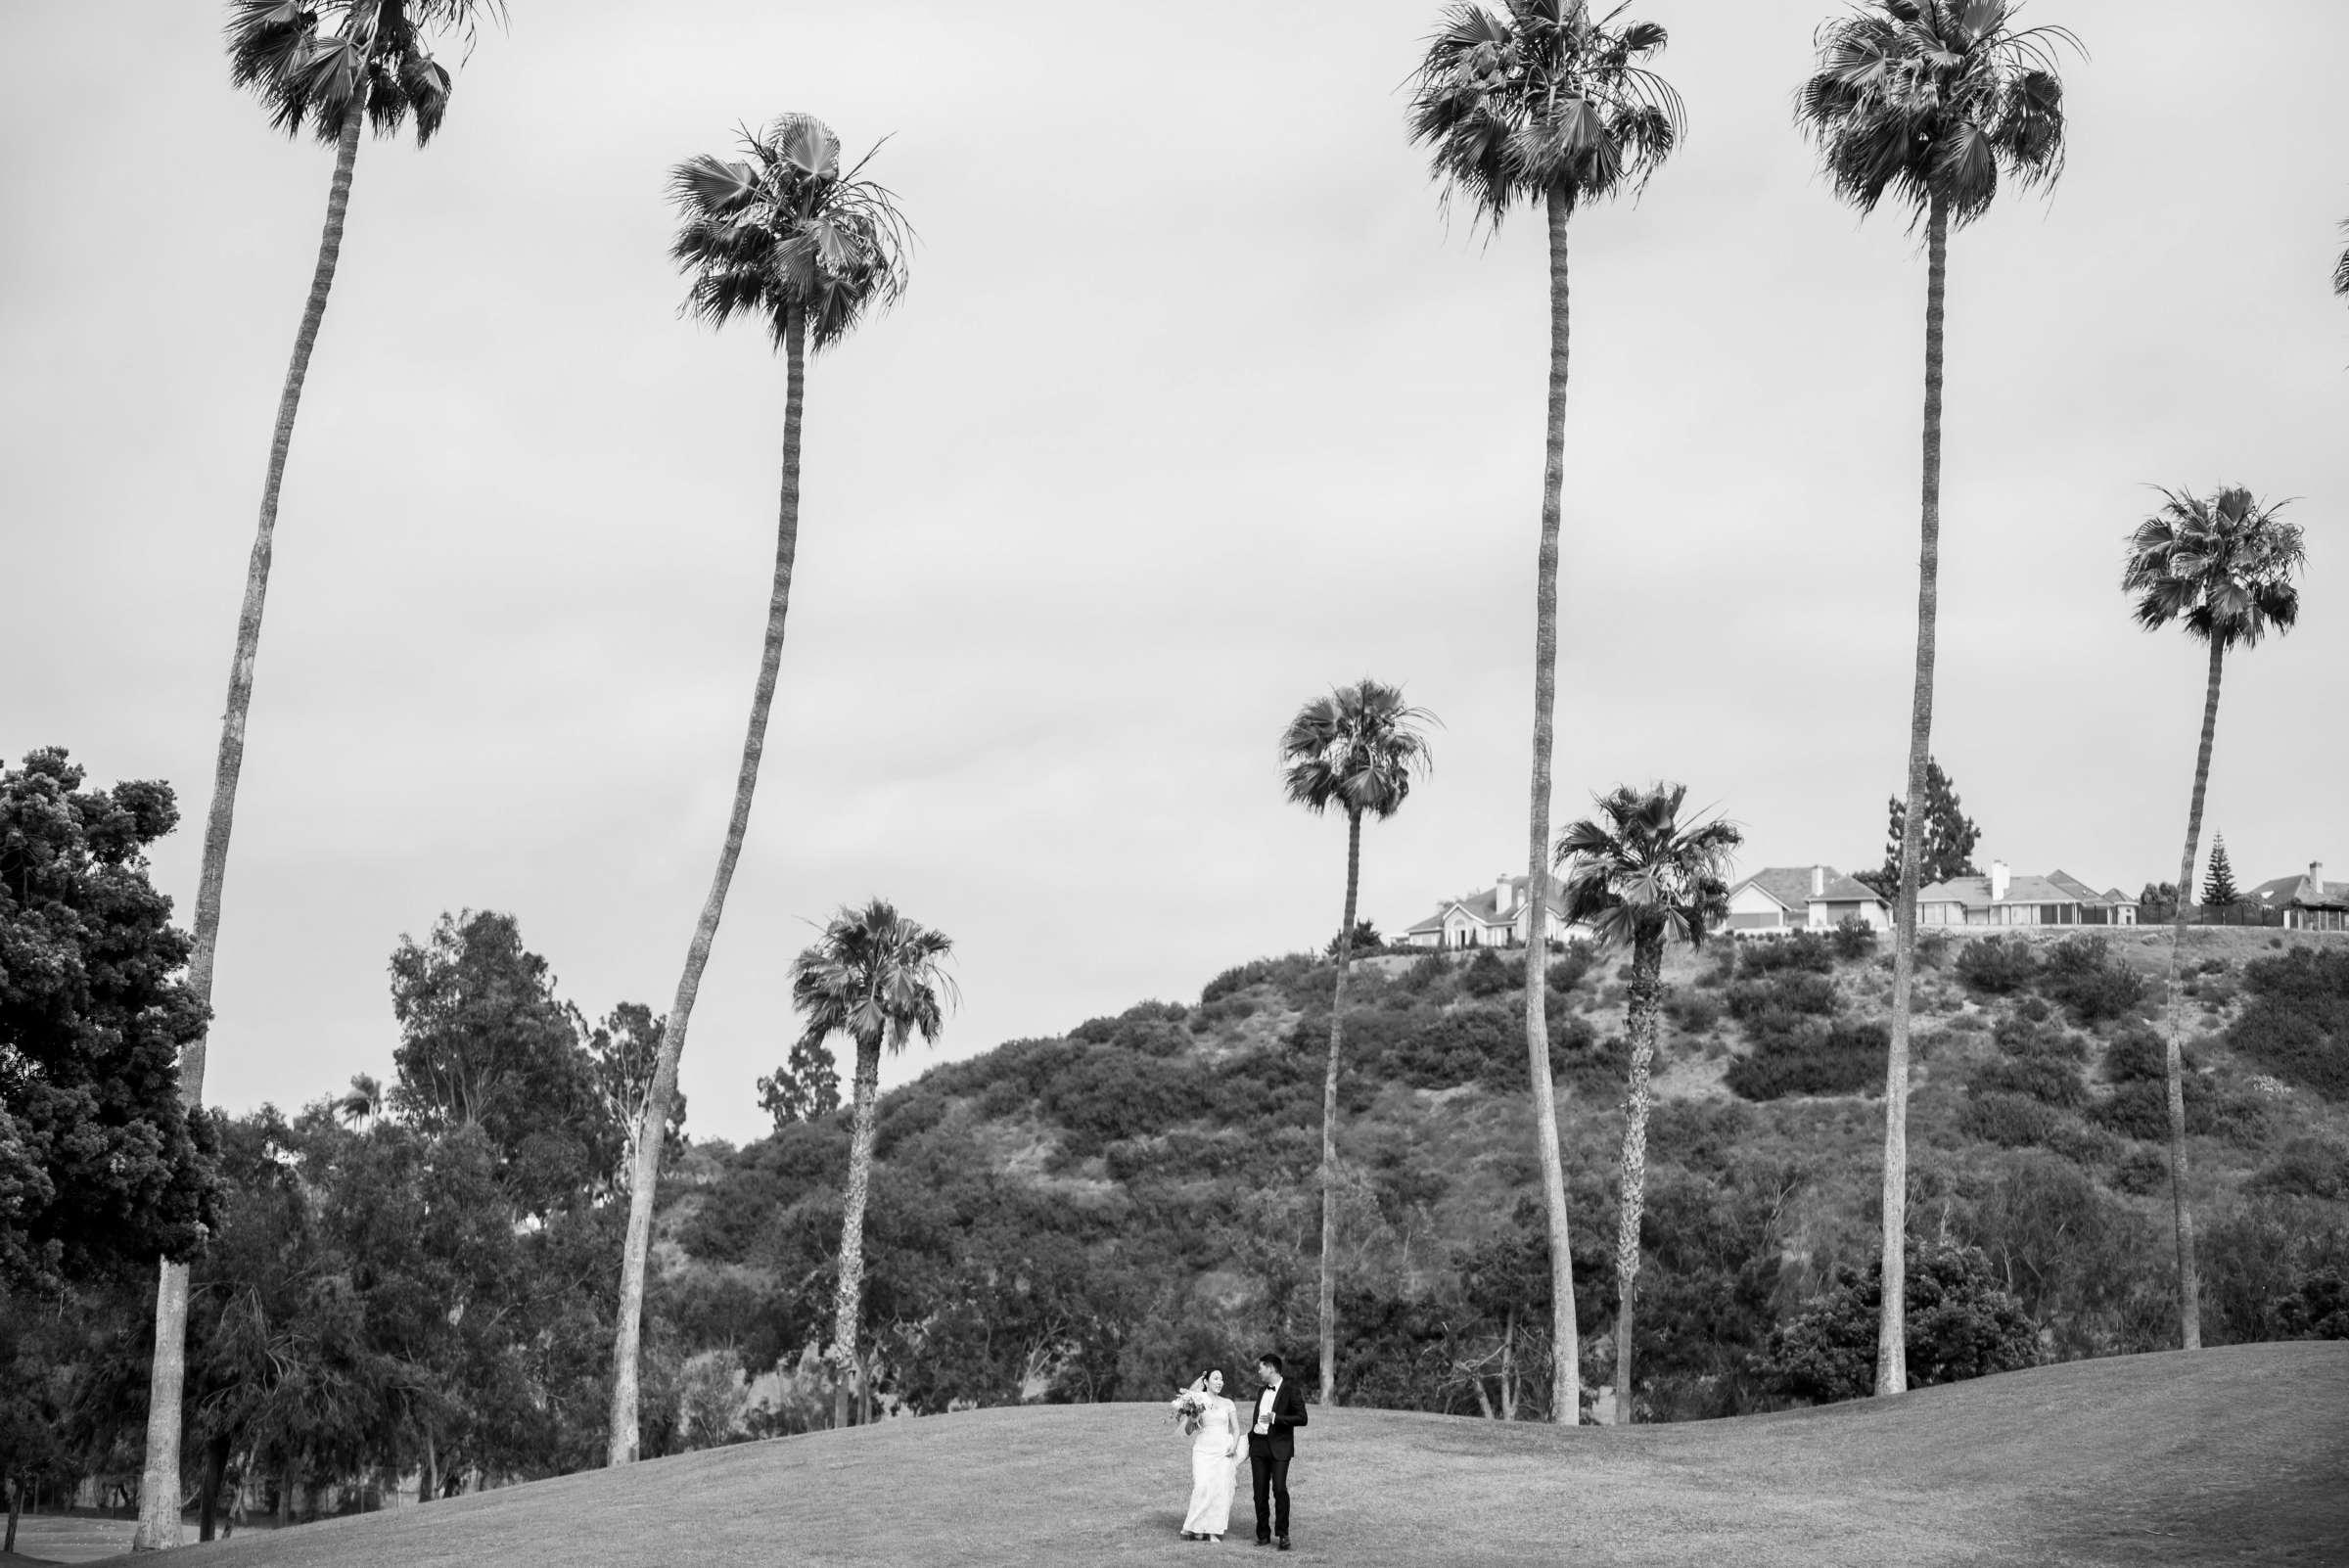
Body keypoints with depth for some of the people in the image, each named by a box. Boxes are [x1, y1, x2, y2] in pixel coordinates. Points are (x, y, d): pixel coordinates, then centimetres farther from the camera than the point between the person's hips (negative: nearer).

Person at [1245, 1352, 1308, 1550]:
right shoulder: (1261, 1391, 17)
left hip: (1279, 1446, -6)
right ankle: (1263, 1534, 9)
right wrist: (1249, 1440, 21)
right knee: (1260, 1491, 3)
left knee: (1279, 1489, -14)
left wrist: (1276, 1418, -18)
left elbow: (1302, 1418, -11)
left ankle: (1282, 1534, -6)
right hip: (1259, 1445, 6)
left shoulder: (1292, 1391, -4)